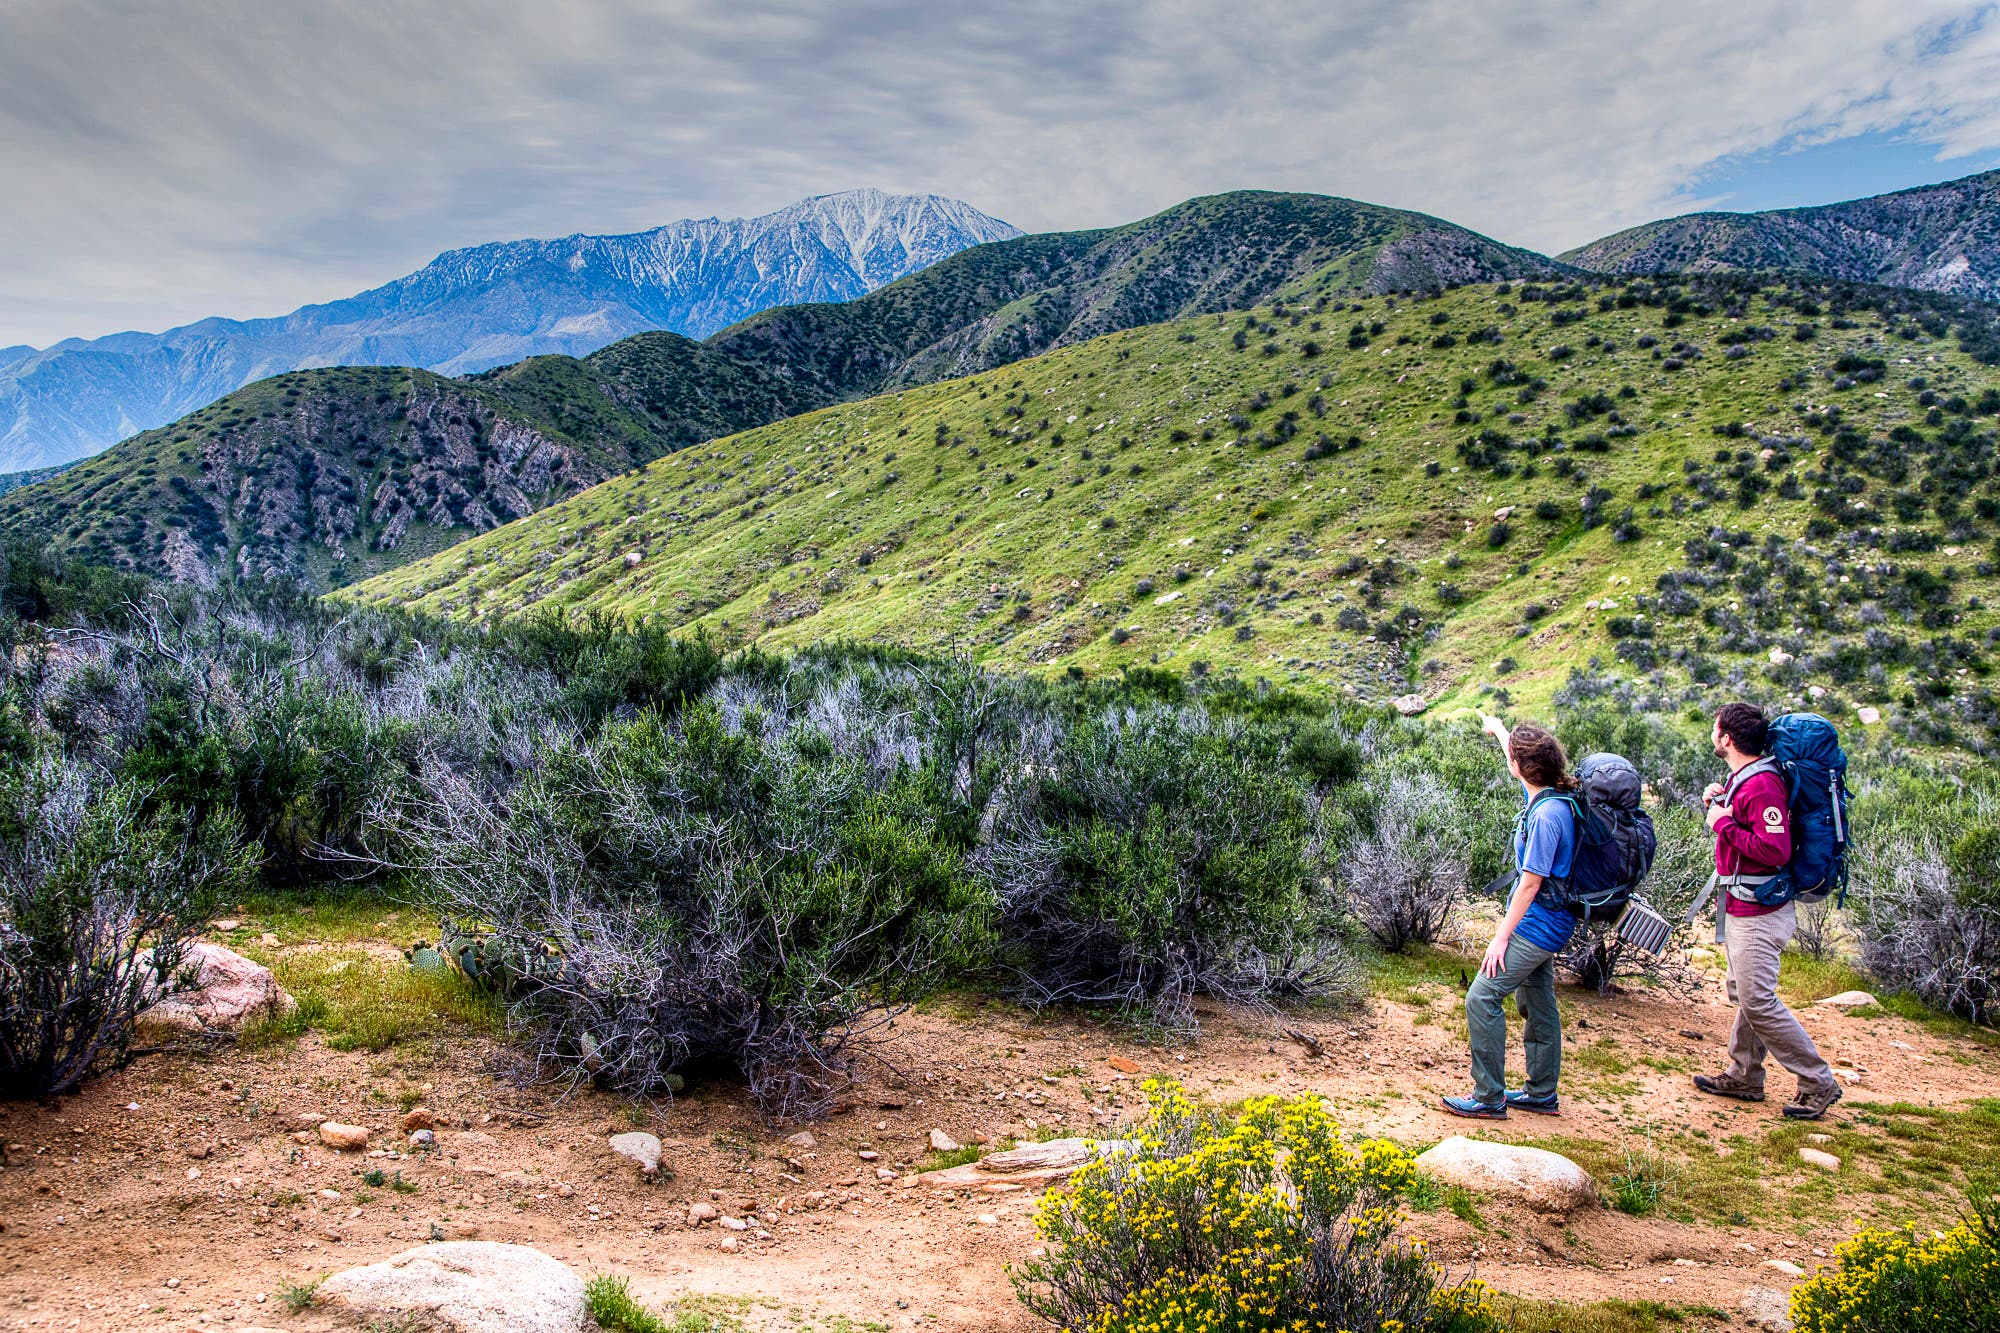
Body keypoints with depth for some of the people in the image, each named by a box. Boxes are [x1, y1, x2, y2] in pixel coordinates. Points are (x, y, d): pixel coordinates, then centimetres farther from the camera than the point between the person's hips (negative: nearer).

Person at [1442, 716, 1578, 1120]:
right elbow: (1518, 762, 25)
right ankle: (1542, 1094, 28)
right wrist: (1498, 729, 43)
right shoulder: (1549, 797, 2)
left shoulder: (1547, 815, -25)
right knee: (1536, 1003, 17)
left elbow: (1530, 882, -23)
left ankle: (1489, 1098, -3)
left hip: (1538, 924, -10)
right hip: (1546, 923, 10)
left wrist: (1502, 936, -18)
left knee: (1482, 998, -10)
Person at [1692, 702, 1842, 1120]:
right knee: (1745, 995, 17)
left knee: (1759, 1001, -7)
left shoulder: (1762, 785, -22)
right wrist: (1720, 801, 6)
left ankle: (1818, 1084, 4)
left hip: (1759, 912, -11)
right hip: (1740, 907, 11)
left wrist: (1724, 823, -22)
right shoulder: (1741, 777, 10)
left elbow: (1775, 850, -29)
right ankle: (1744, 1077, 28)